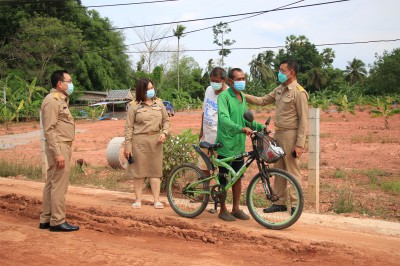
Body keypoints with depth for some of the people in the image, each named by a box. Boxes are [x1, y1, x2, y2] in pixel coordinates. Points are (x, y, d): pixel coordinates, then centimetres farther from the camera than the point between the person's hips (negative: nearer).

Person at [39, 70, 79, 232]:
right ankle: (57, 221, -1)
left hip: (63, 146, 10)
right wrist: (58, 153, -23)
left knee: (52, 183, 12)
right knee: (59, 185, -6)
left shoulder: (60, 100, 17)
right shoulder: (52, 100, -13)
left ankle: (46, 219, 19)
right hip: (59, 146, -10)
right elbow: (49, 129, -19)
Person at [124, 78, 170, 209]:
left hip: (155, 140, 3)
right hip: (139, 140, -2)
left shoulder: (159, 103, 8)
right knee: (139, 170, 4)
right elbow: (129, 127, -3)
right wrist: (127, 145, -7)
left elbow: (166, 120, 15)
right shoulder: (134, 106, -3)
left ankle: (157, 200, 9)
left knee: (155, 170, 4)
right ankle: (138, 200, 13)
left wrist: (164, 133, -4)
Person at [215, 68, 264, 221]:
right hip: (226, 144, -7)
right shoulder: (224, 96, -13)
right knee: (224, 178, 3)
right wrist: (241, 128, -40)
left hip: (239, 145, 7)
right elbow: (224, 119, -27)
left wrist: (261, 127, 3)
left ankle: (236, 208, 24)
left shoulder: (242, 97, 12)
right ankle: (223, 210, 14)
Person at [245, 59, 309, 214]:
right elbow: (263, 101, 17)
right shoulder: (280, 89, 11)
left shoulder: (299, 92, -14)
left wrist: (300, 144, -18)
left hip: (290, 136, -8)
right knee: (278, 170, 13)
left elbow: (303, 120, -15)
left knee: (292, 171, -1)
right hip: (278, 134, 8)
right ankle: (280, 203, 22)